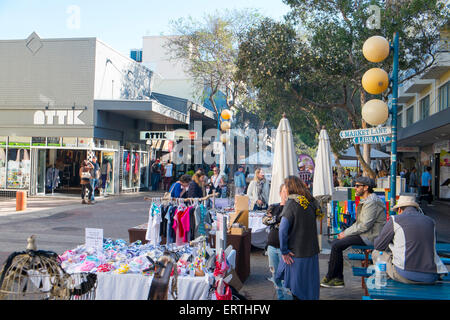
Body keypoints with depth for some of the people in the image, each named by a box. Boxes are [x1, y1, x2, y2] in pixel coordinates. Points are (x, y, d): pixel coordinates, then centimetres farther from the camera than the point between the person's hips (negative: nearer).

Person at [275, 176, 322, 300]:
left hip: (296, 253, -6)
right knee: (310, 284, 17)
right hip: (312, 250, 6)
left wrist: (284, 251, -13)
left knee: (297, 291, 8)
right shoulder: (311, 202, 3)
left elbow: (283, 230, -21)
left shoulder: (291, 204, -15)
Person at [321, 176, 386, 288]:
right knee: (335, 244, 2)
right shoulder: (365, 201, 17)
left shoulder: (372, 202, -17)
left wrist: (346, 233, -14)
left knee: (336, 246, -17)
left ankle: (329, 278, -3)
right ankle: (338, 279, 2)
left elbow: (364, 226, -23)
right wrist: (346, 232, 7)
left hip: (370, 237, -10)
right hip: (363, 234, 10)